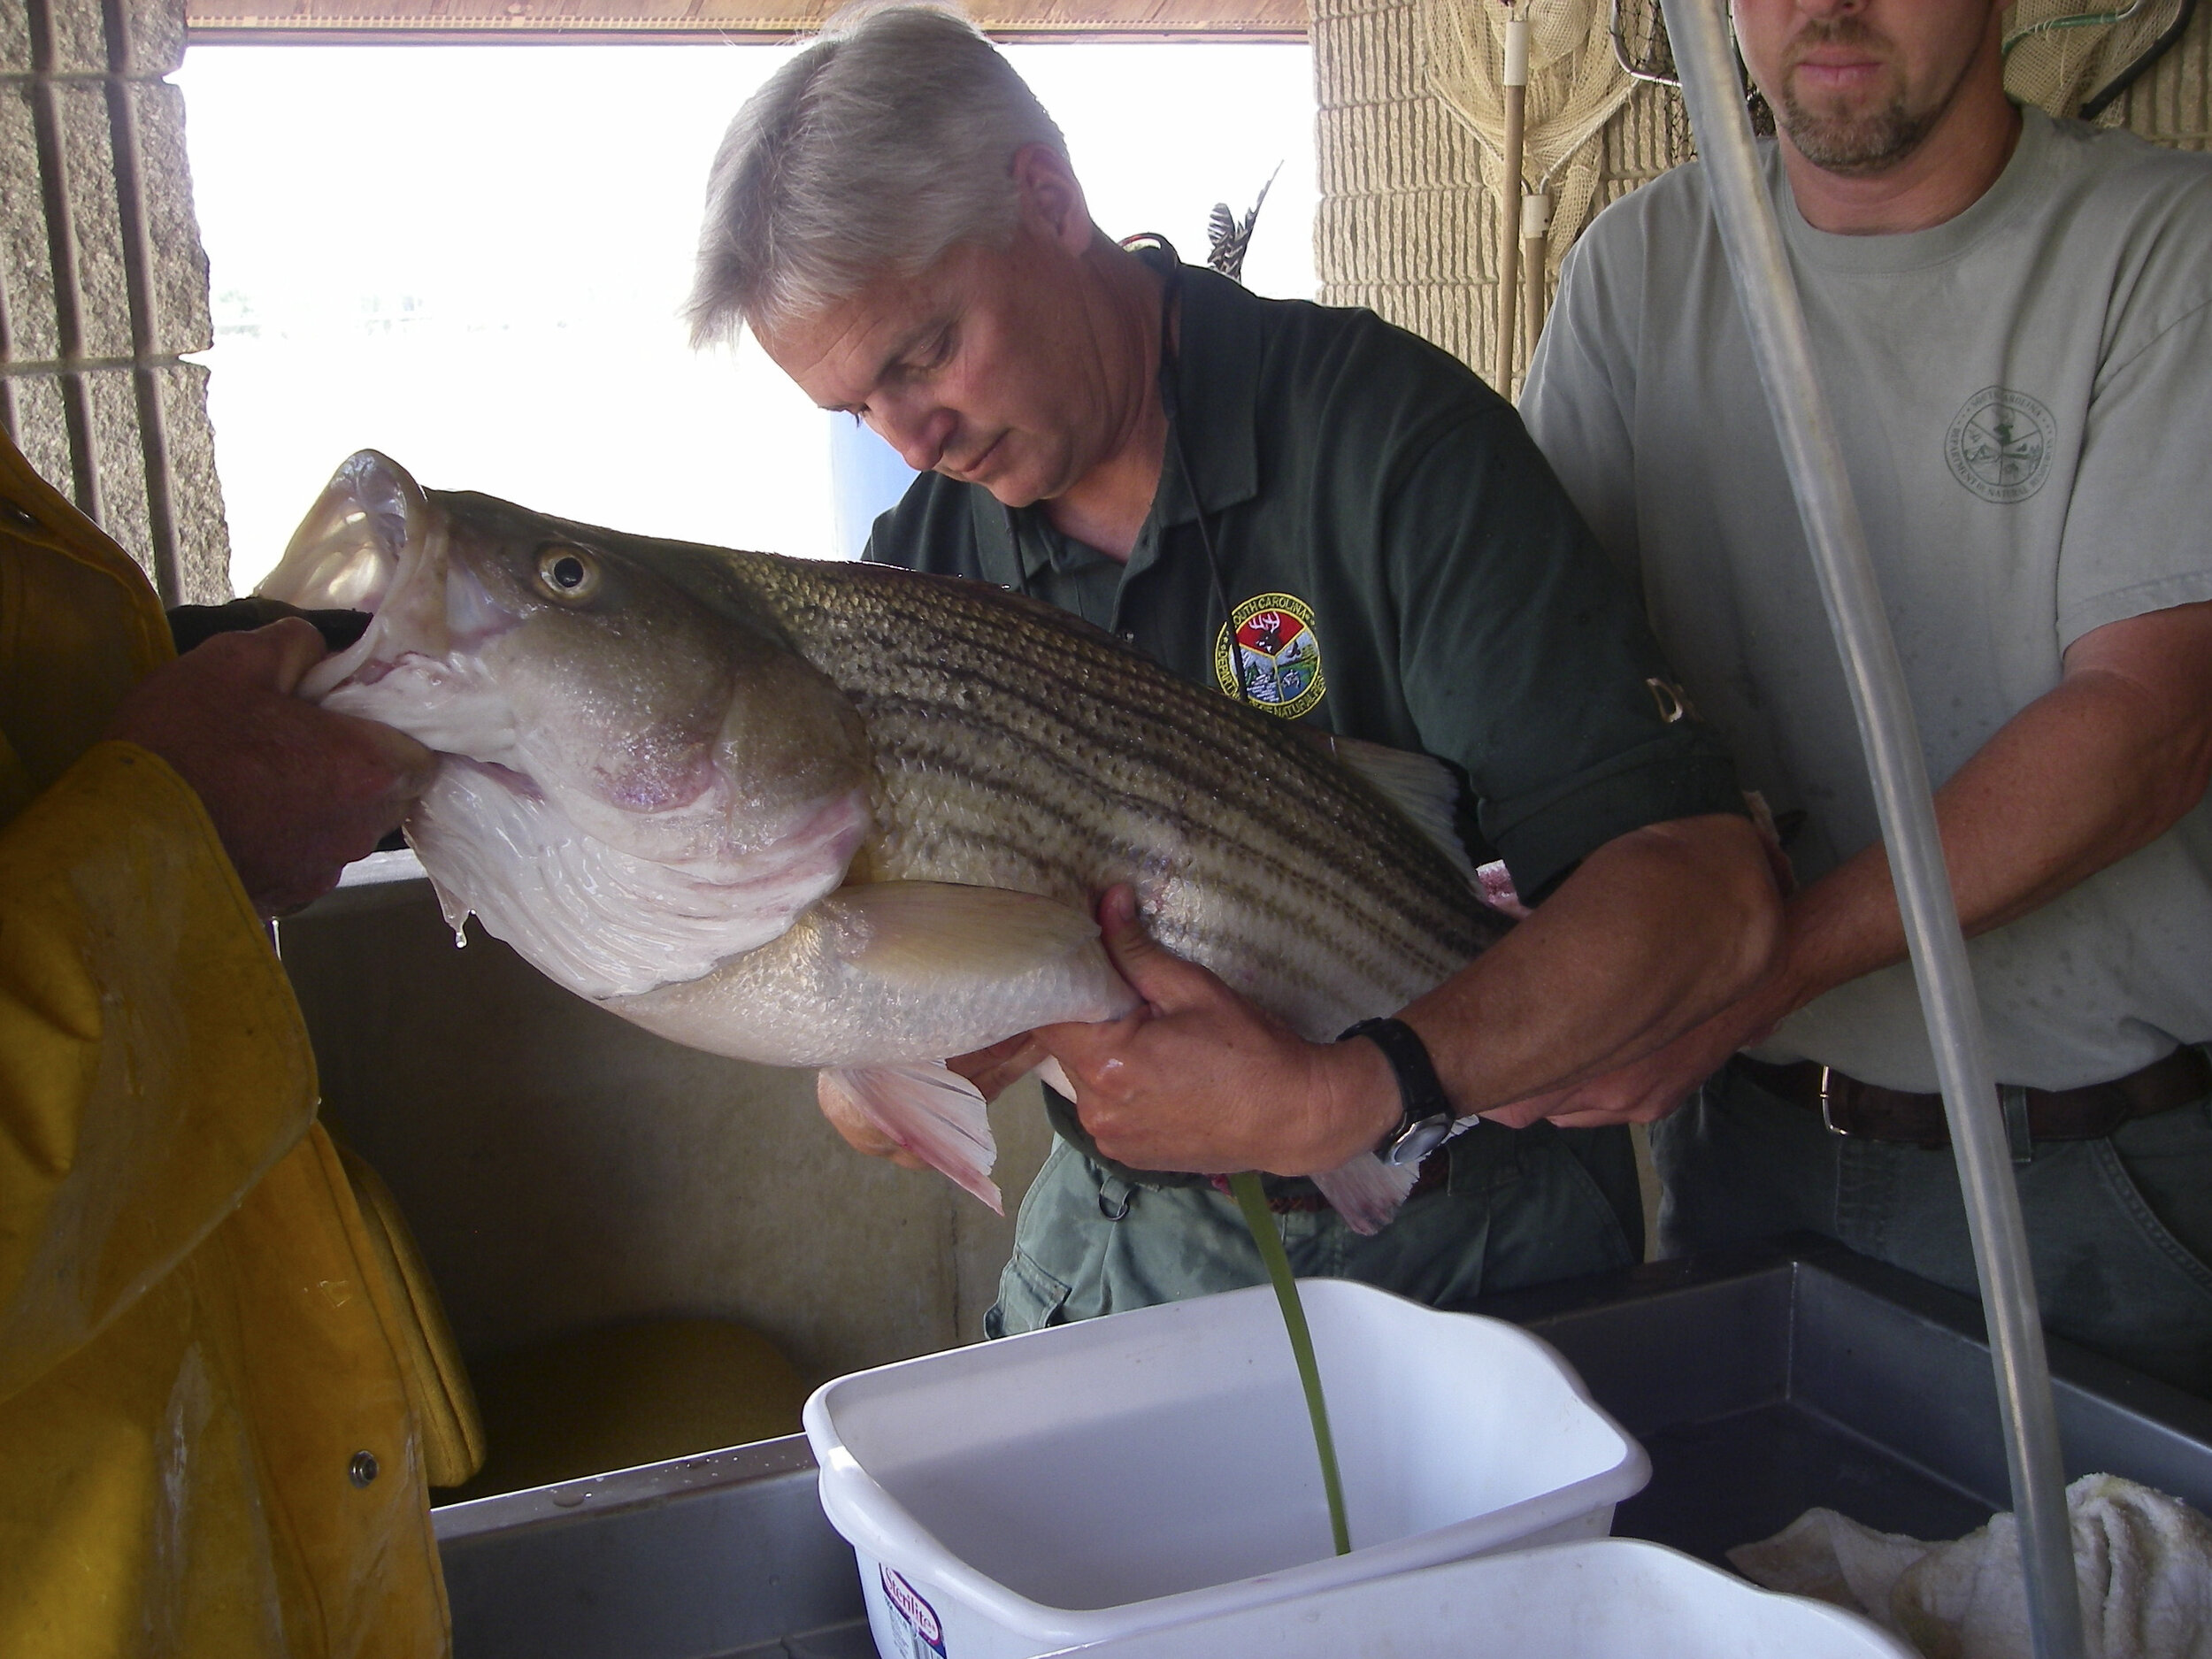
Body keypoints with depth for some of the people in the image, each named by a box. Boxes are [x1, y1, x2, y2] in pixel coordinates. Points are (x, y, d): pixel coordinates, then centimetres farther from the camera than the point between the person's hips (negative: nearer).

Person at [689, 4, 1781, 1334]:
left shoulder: (1384, 433, -15)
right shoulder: (921, 563, 0)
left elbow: (1709, 888, -23)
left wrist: (1339, 1103, -34)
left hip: (1465, 1243, -4)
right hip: (1119, 1236, 4)